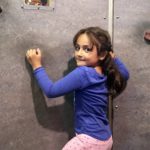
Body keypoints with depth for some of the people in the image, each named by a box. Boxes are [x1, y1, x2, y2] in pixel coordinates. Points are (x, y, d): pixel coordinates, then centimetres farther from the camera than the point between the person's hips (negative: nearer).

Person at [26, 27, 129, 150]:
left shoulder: (83, 73, -23)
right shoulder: (105, 73, 1)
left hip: (90, 139, -9)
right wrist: (112, 57, 15)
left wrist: (37, 66, -11)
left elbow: (51, 91, -21)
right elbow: (125, 74, 23)